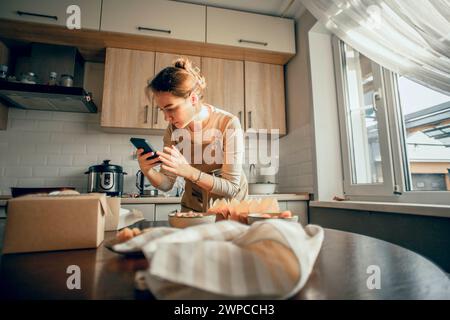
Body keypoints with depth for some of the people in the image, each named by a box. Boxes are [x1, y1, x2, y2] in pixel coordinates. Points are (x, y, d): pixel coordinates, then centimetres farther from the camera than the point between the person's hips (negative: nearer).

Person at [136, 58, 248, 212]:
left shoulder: (229, 124, -24)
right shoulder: (173, 129, -11)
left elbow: (231, 188, -21)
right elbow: (166, 184, -4)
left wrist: (189, 171, -34)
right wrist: (148, 171, -25)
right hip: (193, 207, 4)